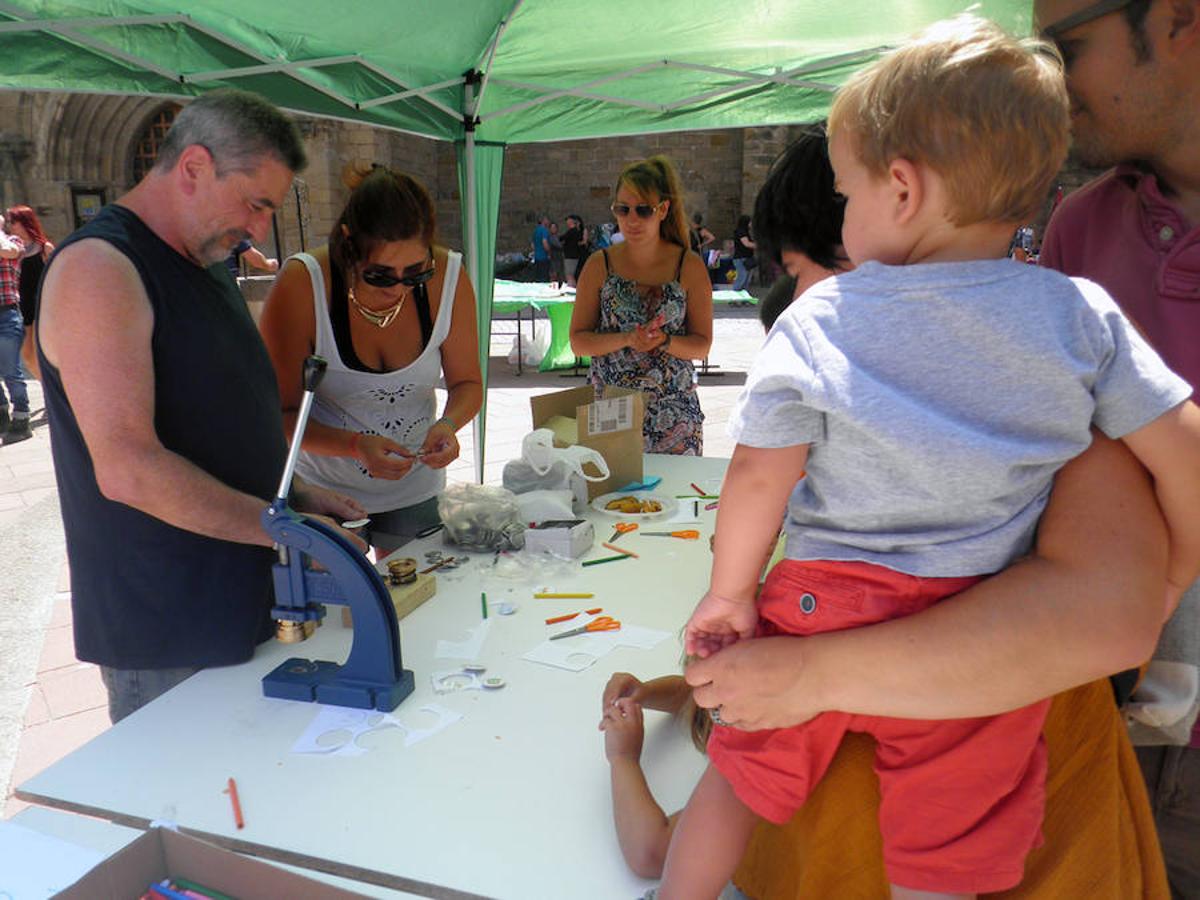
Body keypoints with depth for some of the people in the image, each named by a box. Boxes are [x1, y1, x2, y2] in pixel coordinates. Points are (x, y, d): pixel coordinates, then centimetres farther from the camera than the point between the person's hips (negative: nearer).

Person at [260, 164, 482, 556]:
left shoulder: (448, 277, -17)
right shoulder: (301, 284, -24)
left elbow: (467, 383, -4)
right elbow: (280, 415, -19)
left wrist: (448, 424, -25)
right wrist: (357, 446, -35)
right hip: (325, 491, -2)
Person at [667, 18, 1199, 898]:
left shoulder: (819, 320, -10)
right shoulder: (1080, 315, -3)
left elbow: (759, 475, -13)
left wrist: (729, 594, 1)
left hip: (822, 611, -1)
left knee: (738, 777, 22)